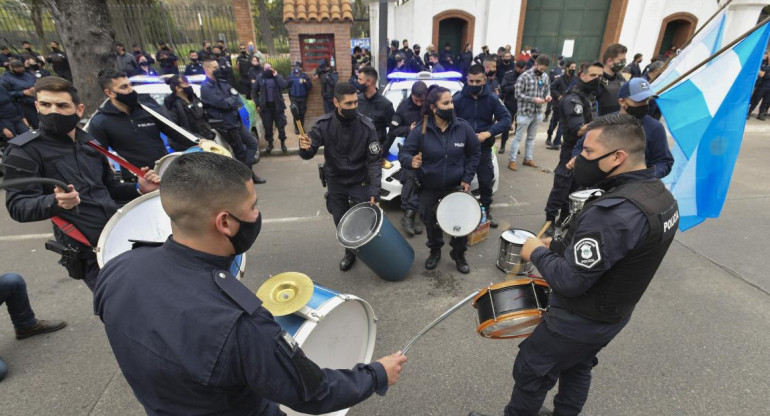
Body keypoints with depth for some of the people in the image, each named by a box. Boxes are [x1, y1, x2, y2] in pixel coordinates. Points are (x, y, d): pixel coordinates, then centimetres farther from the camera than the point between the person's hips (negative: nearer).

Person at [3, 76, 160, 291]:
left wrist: (138, 189, 0)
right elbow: (18, 206, -13)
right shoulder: (24, 150, -6)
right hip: (88, 251, -6)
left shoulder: (89, 142, 11)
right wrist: (55, 202, -34)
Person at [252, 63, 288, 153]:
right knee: (267, 126, 4)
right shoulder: (260, 79, 5)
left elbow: (284, 86, -14)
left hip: (277, 105, 0)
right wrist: (258, 104, 4)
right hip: (265, 106, 1)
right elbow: (254, 91, 10)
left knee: (281, 125, 3)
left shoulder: (277, 77, 5)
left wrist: (276, 76, -12)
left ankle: (283, 143, 17)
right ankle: (270, 143, 18)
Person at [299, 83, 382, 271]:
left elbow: (374, 160, -15)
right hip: (335, 182, 2)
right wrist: (304, 148, -37)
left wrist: (375, 189, -26)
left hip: (360, 182, -1)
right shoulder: (323, 124, -14)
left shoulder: (366, 126, -17)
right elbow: (308, 154, -12)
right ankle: (350, 252, 40)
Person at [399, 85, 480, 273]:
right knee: (430, 221, 10)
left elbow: (475, 152, 1)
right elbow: (403, 153, -15)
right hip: (428, 188, 0)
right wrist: (411, 161, -39)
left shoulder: (463, 127, -11)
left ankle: (459, 255, 25)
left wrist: (467, 178, -5)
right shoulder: (420, 130, -16)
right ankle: (435, 251, 37)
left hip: (455, 186, 1)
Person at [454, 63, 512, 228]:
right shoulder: (458, 98, -8)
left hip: (484, 148, 2)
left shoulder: (492, 98, -3)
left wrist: (488, 133, -19)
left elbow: (506, 119, -6)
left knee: (486, 181, 11)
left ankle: (486, 211, 30)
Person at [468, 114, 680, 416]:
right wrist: (558, 245, 2)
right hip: (615, 313, 9)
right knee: (577, 368, 30)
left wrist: (538, 252, -15)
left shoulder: (612, 212, -36)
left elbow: (569, 281, -31)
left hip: (580, 321, -8)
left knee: (530, 372, 14)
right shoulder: (660, 194, -4)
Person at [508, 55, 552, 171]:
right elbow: (518, 94, -15)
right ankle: (512, 160, 8)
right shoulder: (524, 76, -14)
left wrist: (548, 95, -8)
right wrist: (533, 99, -21)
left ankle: (528, 159, 27)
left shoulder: (545, 76, 4)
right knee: (518, 137, 1)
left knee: (531, 137, 16)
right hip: (525, 112, -6)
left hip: (538, 112, 6)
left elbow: (547, 88, 15)